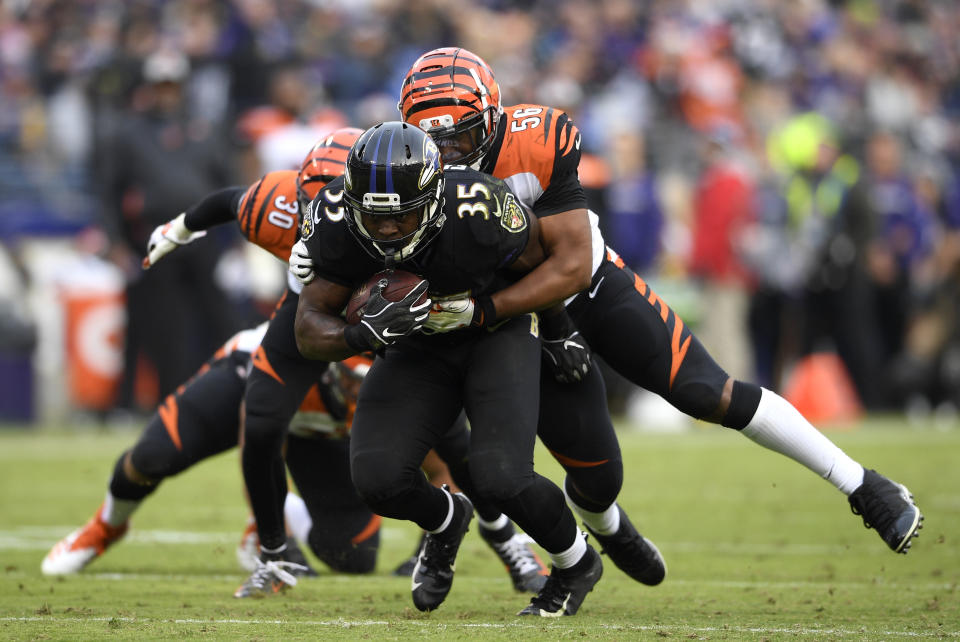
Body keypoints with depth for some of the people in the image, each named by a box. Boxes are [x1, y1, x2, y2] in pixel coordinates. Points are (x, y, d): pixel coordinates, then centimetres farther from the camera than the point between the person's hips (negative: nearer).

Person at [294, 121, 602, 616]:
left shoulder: (478, 211, -33)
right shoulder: (336, 223, -25)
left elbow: (543, 263, -11)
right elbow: (310, 331, -18)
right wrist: (364, 335, -38)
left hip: (497, 330, -3)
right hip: (419, 347, 3)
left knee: (499, 478, -23)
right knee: (377, 479, -19)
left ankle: (576, 564, 10)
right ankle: (445, 522, 19)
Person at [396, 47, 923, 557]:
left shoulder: (533, 146, -29)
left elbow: (572, 265, -27)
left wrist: (485, 311, -38)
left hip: (593, 288, -1)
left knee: (712, 395, -10)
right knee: (594, 477, -1)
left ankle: (861, 485, -1)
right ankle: (605, 528, 39)